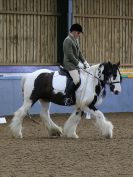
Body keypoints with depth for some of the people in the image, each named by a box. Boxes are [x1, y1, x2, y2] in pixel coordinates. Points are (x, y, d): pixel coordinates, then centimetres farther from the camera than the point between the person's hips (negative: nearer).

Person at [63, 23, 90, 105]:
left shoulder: (76, 40, 16)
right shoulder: (68, 41, -14)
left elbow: (79, 53, 20)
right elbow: (70, 55, -19)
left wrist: (84, 62, 7)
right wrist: (78, 63, -18)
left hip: (77, 63, 10)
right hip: (70, 64, -10)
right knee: (77, 80, -27)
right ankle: (67, 97, -20)